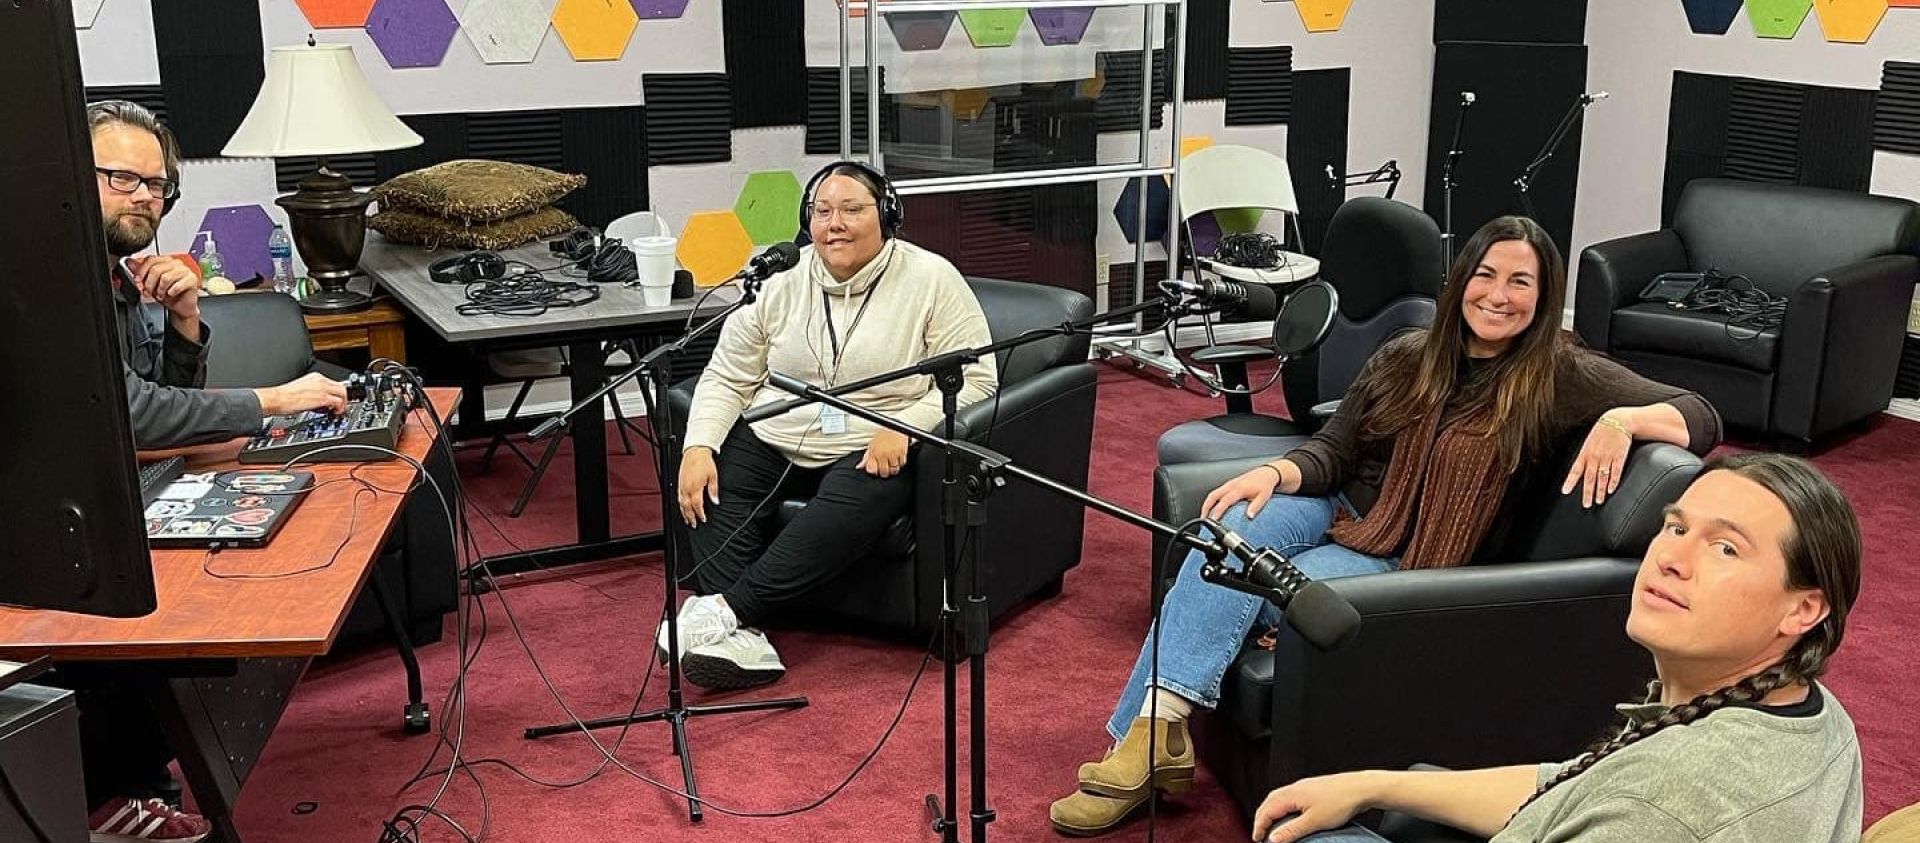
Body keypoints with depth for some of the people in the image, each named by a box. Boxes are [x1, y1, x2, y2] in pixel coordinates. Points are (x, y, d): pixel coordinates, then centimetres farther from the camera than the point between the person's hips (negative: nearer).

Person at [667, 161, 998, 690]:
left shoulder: (931, 280, -3)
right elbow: (727, 377, 7)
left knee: (854, 507, -36)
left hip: (871, 452, -4)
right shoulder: (781, 279, 6)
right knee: (708, 485, -24)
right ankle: (743, 636, -32)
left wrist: (904, 426, -22)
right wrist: (698, 448, -10)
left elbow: (975, 378, -7)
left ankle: (727, 608, -32)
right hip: (773, 438, 4)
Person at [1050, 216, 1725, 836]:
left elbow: (1702, 419, -5)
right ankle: (1155, 726, -33)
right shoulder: (1407, 359, 8)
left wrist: (1622, 419, -26)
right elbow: (1332, 451, 7)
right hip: (1340, 514, 4)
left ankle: (1158, 737, -22)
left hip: (1412, 566, -4)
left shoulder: (1561, 377, -3)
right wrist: (1276, 472, -15)